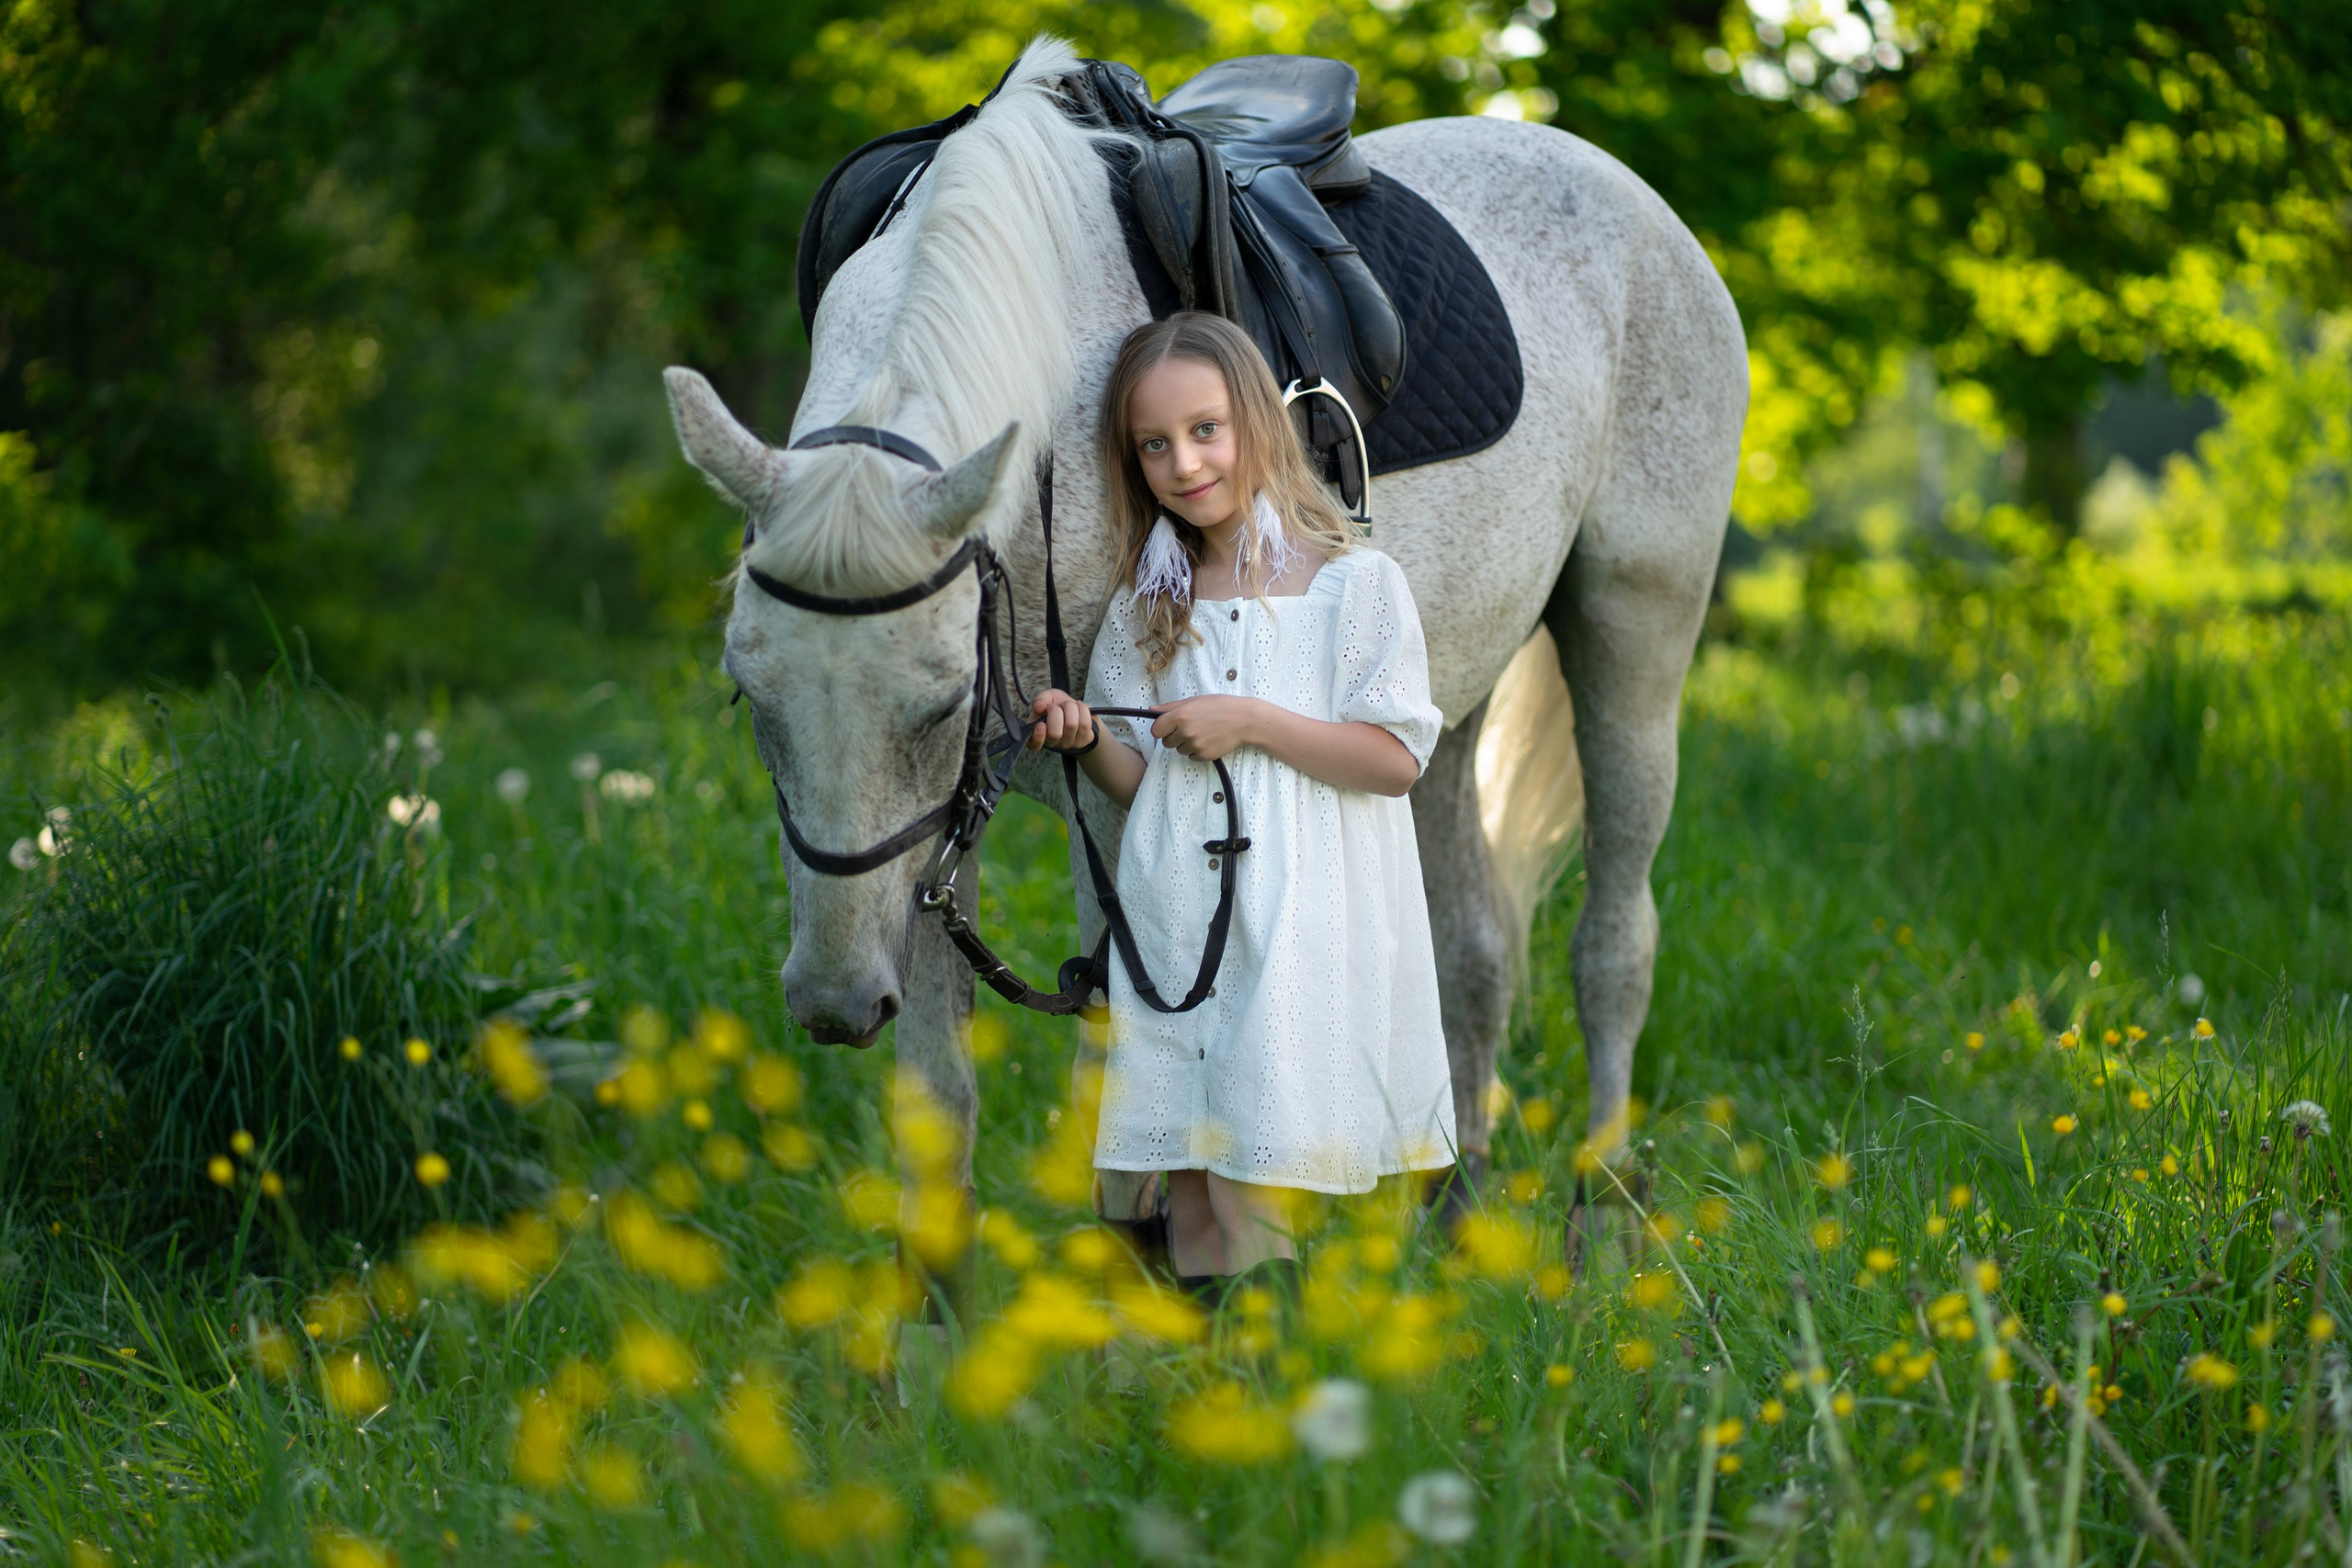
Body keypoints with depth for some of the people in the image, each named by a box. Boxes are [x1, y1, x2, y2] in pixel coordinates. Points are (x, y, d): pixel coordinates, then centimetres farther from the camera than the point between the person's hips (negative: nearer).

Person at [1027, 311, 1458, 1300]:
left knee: (1251, 1194, -9)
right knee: (1190, 1189, 6)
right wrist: (1085, 741, -6)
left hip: (1300, 927, -4)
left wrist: (1251, 720, -14)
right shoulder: (1146, 607, 12)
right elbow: (1140, 782, 15)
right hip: (1175, 923, 5)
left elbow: (1396, 759, -8)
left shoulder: (1354, 583, -3)